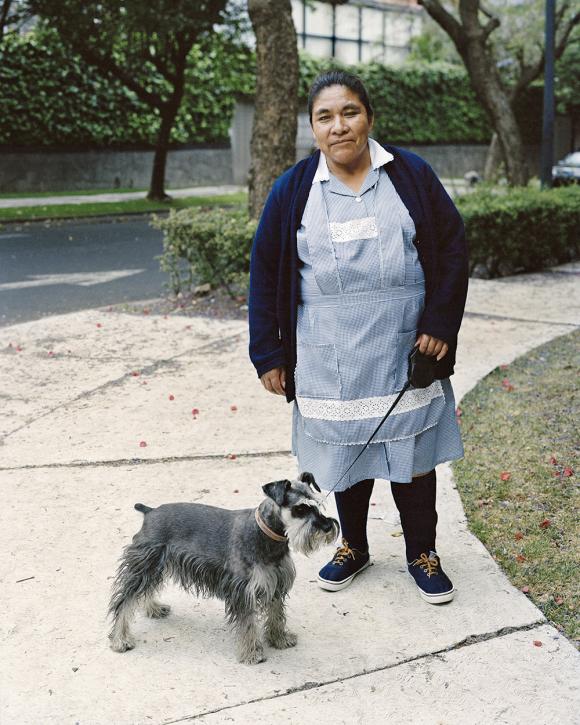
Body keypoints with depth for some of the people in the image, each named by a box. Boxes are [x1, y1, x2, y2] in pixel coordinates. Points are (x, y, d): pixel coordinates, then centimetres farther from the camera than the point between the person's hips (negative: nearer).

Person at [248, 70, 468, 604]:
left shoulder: (411, 175, 0)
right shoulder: (293, 190, 0)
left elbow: (452, 247, 3)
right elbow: (265, 271, 3)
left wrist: (440, 323, -6)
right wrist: (269, 354, 0)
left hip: (405, 354, 0)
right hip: (330, 360, 1)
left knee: (414, 457, 8)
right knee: (345, 455, 12)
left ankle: (422, 553, 28)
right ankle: (353, 547, 34)